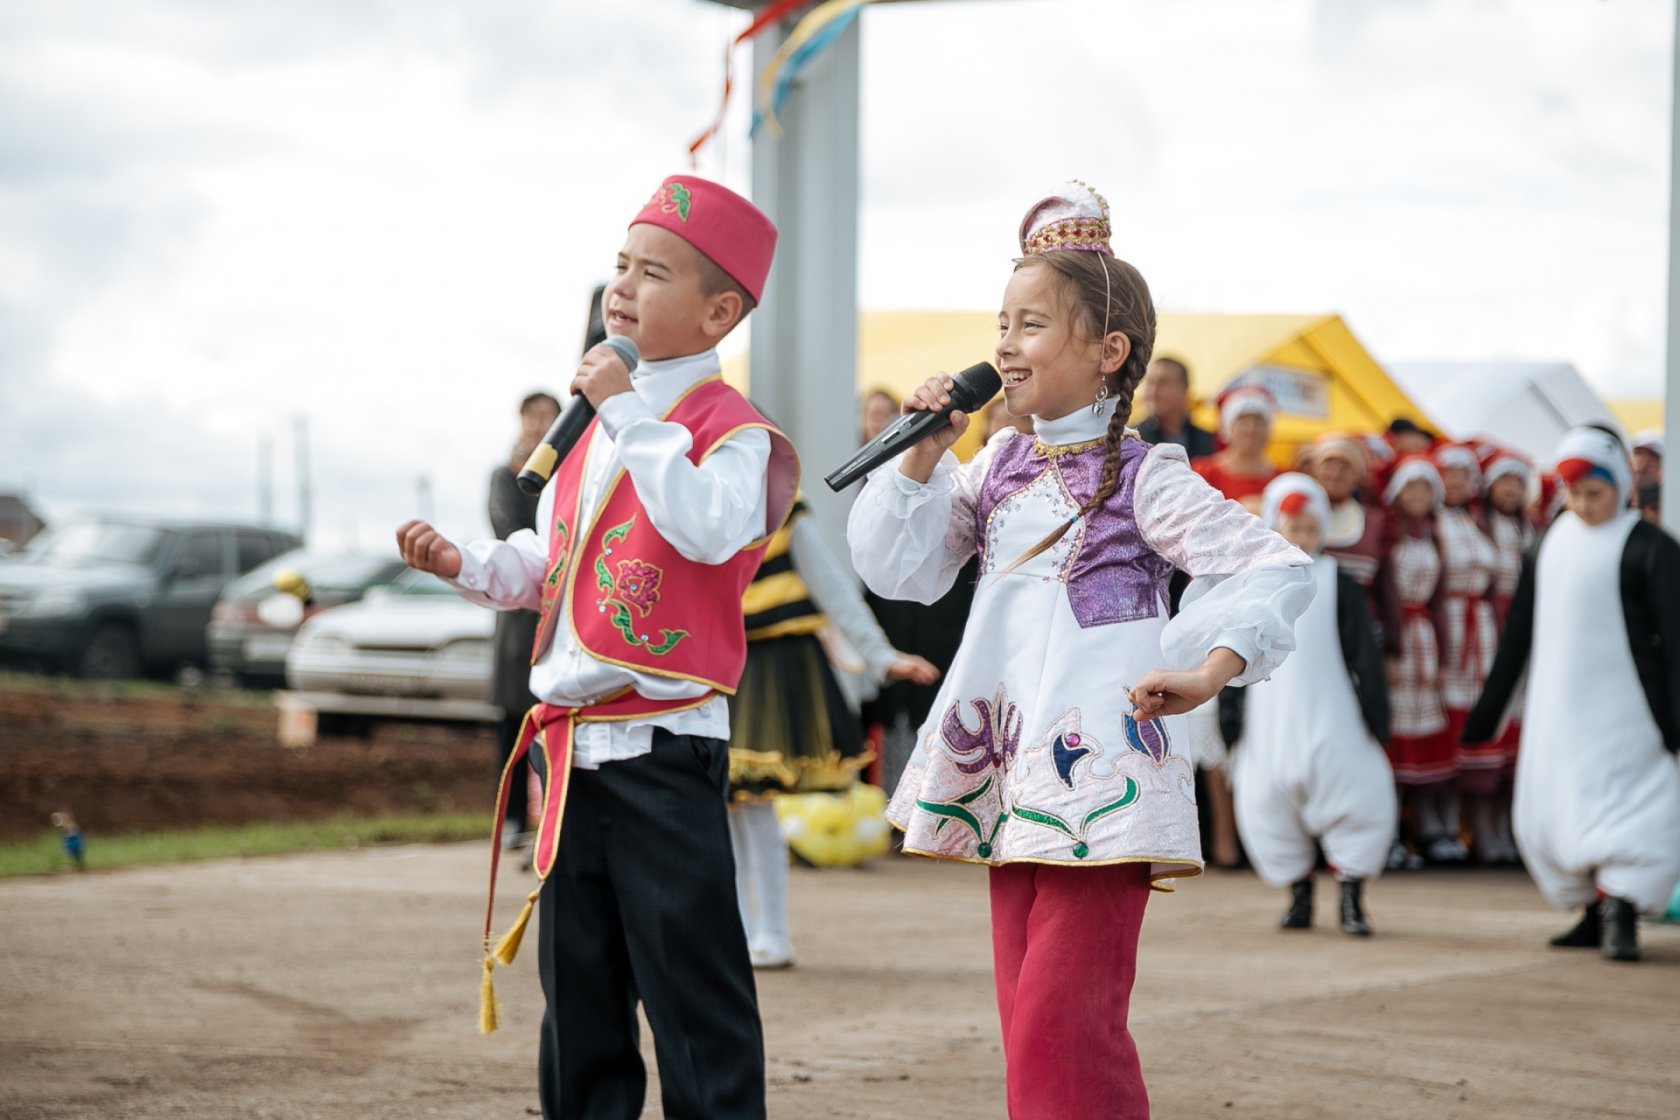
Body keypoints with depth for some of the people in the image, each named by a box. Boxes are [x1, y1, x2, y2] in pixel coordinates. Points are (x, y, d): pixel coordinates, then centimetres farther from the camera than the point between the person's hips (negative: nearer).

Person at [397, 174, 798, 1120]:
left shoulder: (733, 430, -9)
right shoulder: (599, 426, 17)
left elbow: (710, 529, -29)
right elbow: (549, 563, 26)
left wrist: (630, 414, -24)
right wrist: (464, 564, 9)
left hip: (665, 747, -8)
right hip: (572, 746, 8)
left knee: (691, 988, -5)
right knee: (578, 989, 14)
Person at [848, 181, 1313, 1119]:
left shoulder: (1142, 478, -7)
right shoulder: (998, 466, 12)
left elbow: (1278, 568, -12)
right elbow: (900, 569, 13)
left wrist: (1207, 673, -22)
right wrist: (924, 454, 2)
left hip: (1100, 782, -7)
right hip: (1012, 781, 7)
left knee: (1062, 1023, -11)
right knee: (1030, 1018, 10)